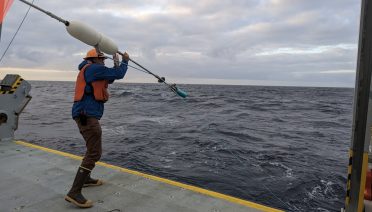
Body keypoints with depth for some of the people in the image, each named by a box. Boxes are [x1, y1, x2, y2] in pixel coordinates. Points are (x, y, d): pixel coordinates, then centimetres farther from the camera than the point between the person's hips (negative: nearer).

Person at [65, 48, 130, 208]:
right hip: (87, 115, -11)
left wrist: (116, 64, 16)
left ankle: (85, 178, 38)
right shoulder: (93, 68, -7)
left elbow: (110, 79, 26)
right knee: (94, 153, -14)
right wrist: (125, 61, 8)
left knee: (93, 148, 25)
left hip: (85, 115, 11)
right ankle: (74, 193, -16)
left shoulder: (89, 70, 22)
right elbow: (119, 74, -8)